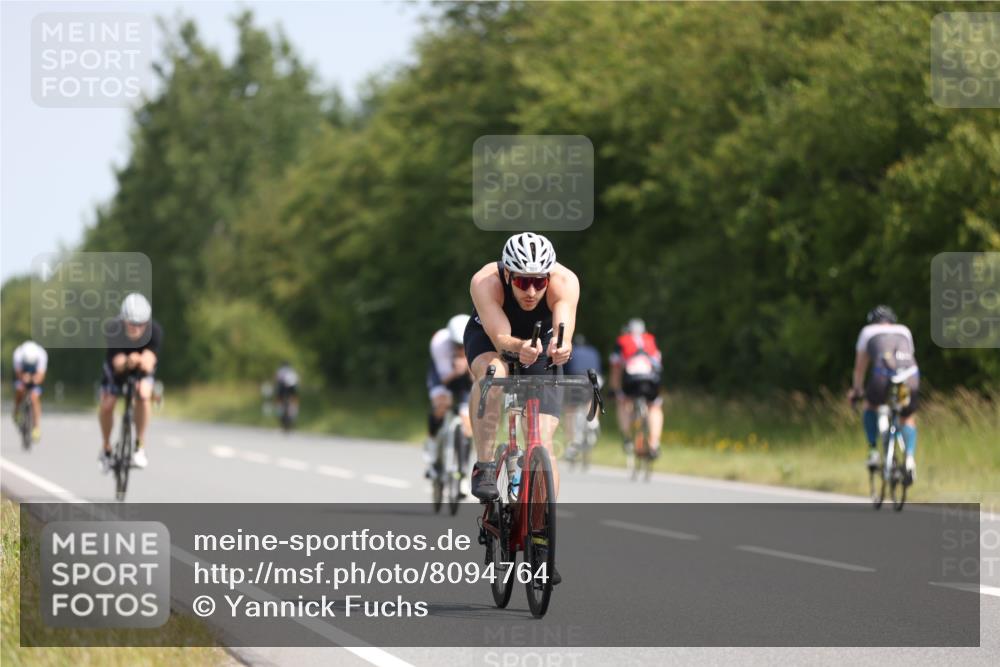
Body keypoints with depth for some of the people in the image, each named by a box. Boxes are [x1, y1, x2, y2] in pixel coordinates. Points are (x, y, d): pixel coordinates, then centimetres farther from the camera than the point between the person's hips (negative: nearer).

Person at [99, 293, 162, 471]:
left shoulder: (154, 331, -35)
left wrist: (144, 362, -65)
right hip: (119, 365, 0)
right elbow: (118, 365, -41)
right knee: (106, 404, -13)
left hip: (142, 368, 0)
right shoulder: (114, 332, -36)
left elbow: (150, 362, -43)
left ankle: (140, 447, -12)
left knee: (143, 395, -27)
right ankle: (106, 448, 15)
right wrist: (128, 362, -63)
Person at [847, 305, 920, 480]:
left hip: (883, 375, -2)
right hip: (911, 377, 2)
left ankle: (873, 452, 18)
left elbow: (860, 367, 37)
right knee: (909, 419, 25)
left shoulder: (868, 331, 29)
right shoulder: (904, 331, 34)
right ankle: (910, 458, 1)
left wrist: (856, 390, 53)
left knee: (870, 406, 30)